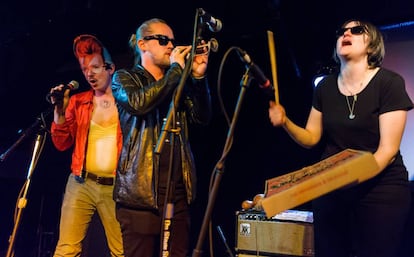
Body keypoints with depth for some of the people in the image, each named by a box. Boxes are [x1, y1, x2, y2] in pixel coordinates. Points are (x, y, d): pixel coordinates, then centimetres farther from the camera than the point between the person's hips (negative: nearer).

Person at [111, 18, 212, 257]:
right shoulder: (124, 78, 6)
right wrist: (176, 69, -9)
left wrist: (199, 77, -6)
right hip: (142, 189, -4)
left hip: (178, 189, 4)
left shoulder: (178, 83, 18)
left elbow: (202, 117, 7)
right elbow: (139, 103, -16)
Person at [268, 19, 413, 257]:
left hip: (380, 191, -4)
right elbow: (311, 138, 9)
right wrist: (285, 122, -10)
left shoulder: (389, 82, -10)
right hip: (330, 190, 4)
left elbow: (388, 149, -16)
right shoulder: (326, 87, 5)